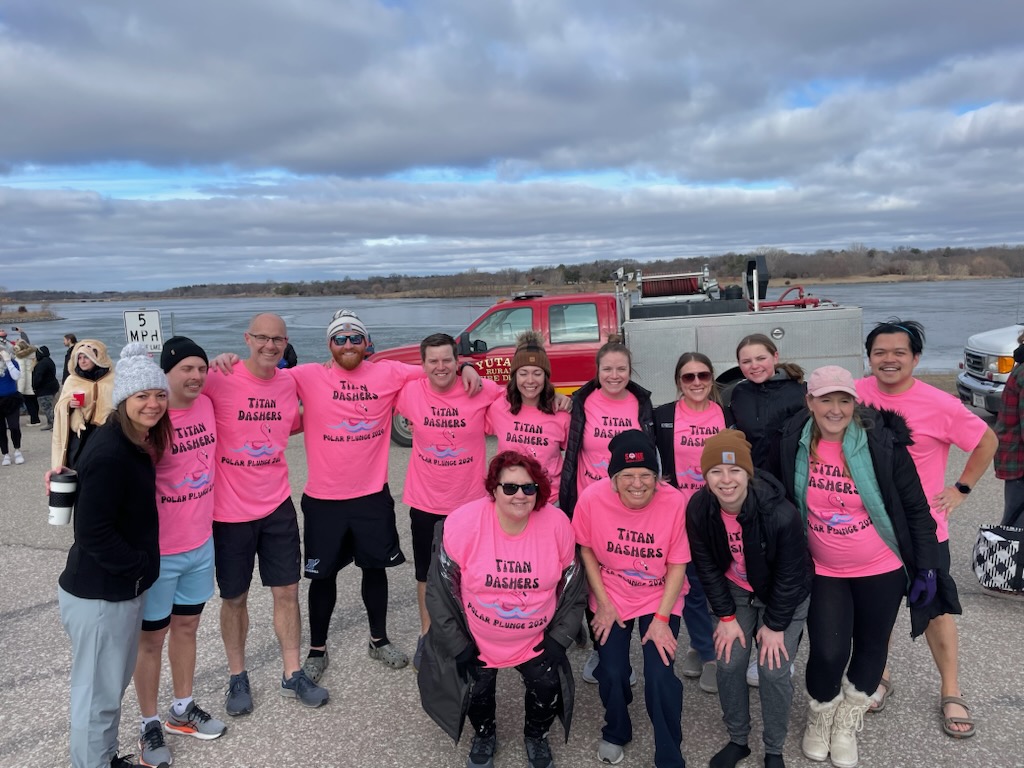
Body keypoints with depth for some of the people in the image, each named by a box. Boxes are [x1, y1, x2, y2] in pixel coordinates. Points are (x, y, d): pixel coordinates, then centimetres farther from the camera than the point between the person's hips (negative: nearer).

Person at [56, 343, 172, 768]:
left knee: (113, 684, 23)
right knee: (97, 693, 8)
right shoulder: (109, 454, -26)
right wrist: (142, 566, -15)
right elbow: (92, 534, -25)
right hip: (99, 595, -9)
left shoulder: (135, 441, 3)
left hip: (122, 586, 9)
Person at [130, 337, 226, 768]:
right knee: (151, 638, 12)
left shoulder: (205, 405, -3)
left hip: (201, 543, 6)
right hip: (157, 551, -6)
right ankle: (150, 725, 31)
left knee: (186, 627, 21)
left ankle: (182, 711, 39)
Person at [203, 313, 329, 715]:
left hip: (277, 505, 4)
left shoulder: (287, 382, 0)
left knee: (287, 591, 12)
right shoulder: (221, 379, -15)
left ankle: (292, 674, 29)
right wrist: (217, 363, -26)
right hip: (230, 511, -4)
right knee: (234, 599, 13)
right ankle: (238, 677, 35)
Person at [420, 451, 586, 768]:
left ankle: (536, 736, 27)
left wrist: (559, 638, -4)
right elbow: (440, 590, -13)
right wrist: (459, 646, -10)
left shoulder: (558, 524, -17)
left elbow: (573, 587, -2)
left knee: (549, 688, -9)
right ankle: (484, 735, 34)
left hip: (538, 640, 1)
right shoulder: (462, 523, -23)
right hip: (475, 641, -1)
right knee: (475, 691, -4)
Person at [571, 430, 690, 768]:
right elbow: (585, 550, -5)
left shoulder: (674, 502, -25)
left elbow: (677, 564, -12)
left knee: (660, 678, -9)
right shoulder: (592, 498, -22)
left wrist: (661, 619, -14)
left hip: (660, 598, -1)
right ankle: (615, 733, 34)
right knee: (611, 673, -1)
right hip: (610, 598, 1)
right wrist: (603, 603, -5)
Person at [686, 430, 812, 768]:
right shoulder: (698, 509, -25)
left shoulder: (781, 513, -36)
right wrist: (726, 617, -8)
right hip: (735, 590, 3)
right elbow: (707, 566, -10)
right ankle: (737, 740, 24)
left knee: (773, 669, -5)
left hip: (785, 596, -3)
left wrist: (775, 625, -13)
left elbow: (789, 575, -21)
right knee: (729, 663, 0)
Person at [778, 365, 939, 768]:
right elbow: (783, 504, 3)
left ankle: (847, 722, 39)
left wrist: (926, 567, -8)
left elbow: (916, 509, -8)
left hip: (881, 570, 0)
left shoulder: (883, 443, -17)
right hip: (823, 572, 0)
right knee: (828, 652, -5)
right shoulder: (793, 445, -11)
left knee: (871, 647, 13)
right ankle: (820, 717, 27)